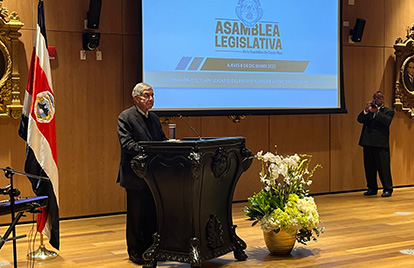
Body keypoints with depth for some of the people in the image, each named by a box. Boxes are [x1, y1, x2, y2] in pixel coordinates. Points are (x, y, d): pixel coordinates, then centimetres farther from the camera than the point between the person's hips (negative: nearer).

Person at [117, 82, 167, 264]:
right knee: (136, 215, 2)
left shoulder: (154, 118, 14)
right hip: (135, 176, -7)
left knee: (153, 213, 12)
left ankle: (150, 248, 24)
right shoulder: (125, 117, -8)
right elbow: (126, 144, -18)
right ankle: (135, 251, 14)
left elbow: (162, 140, 14)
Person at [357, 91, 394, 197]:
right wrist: (366, 110, -10)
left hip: (381, 144, -4)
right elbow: (360, 119, 4)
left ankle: (387, 189, -1)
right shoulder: (368, 110, 19)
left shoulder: (388, 111, 8)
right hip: (368, 143, 4)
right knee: (369, 167, 7)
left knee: (383, 167, -7)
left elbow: (387, 121, -12)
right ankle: (372, 188, 17)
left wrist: (377, 112, -19)